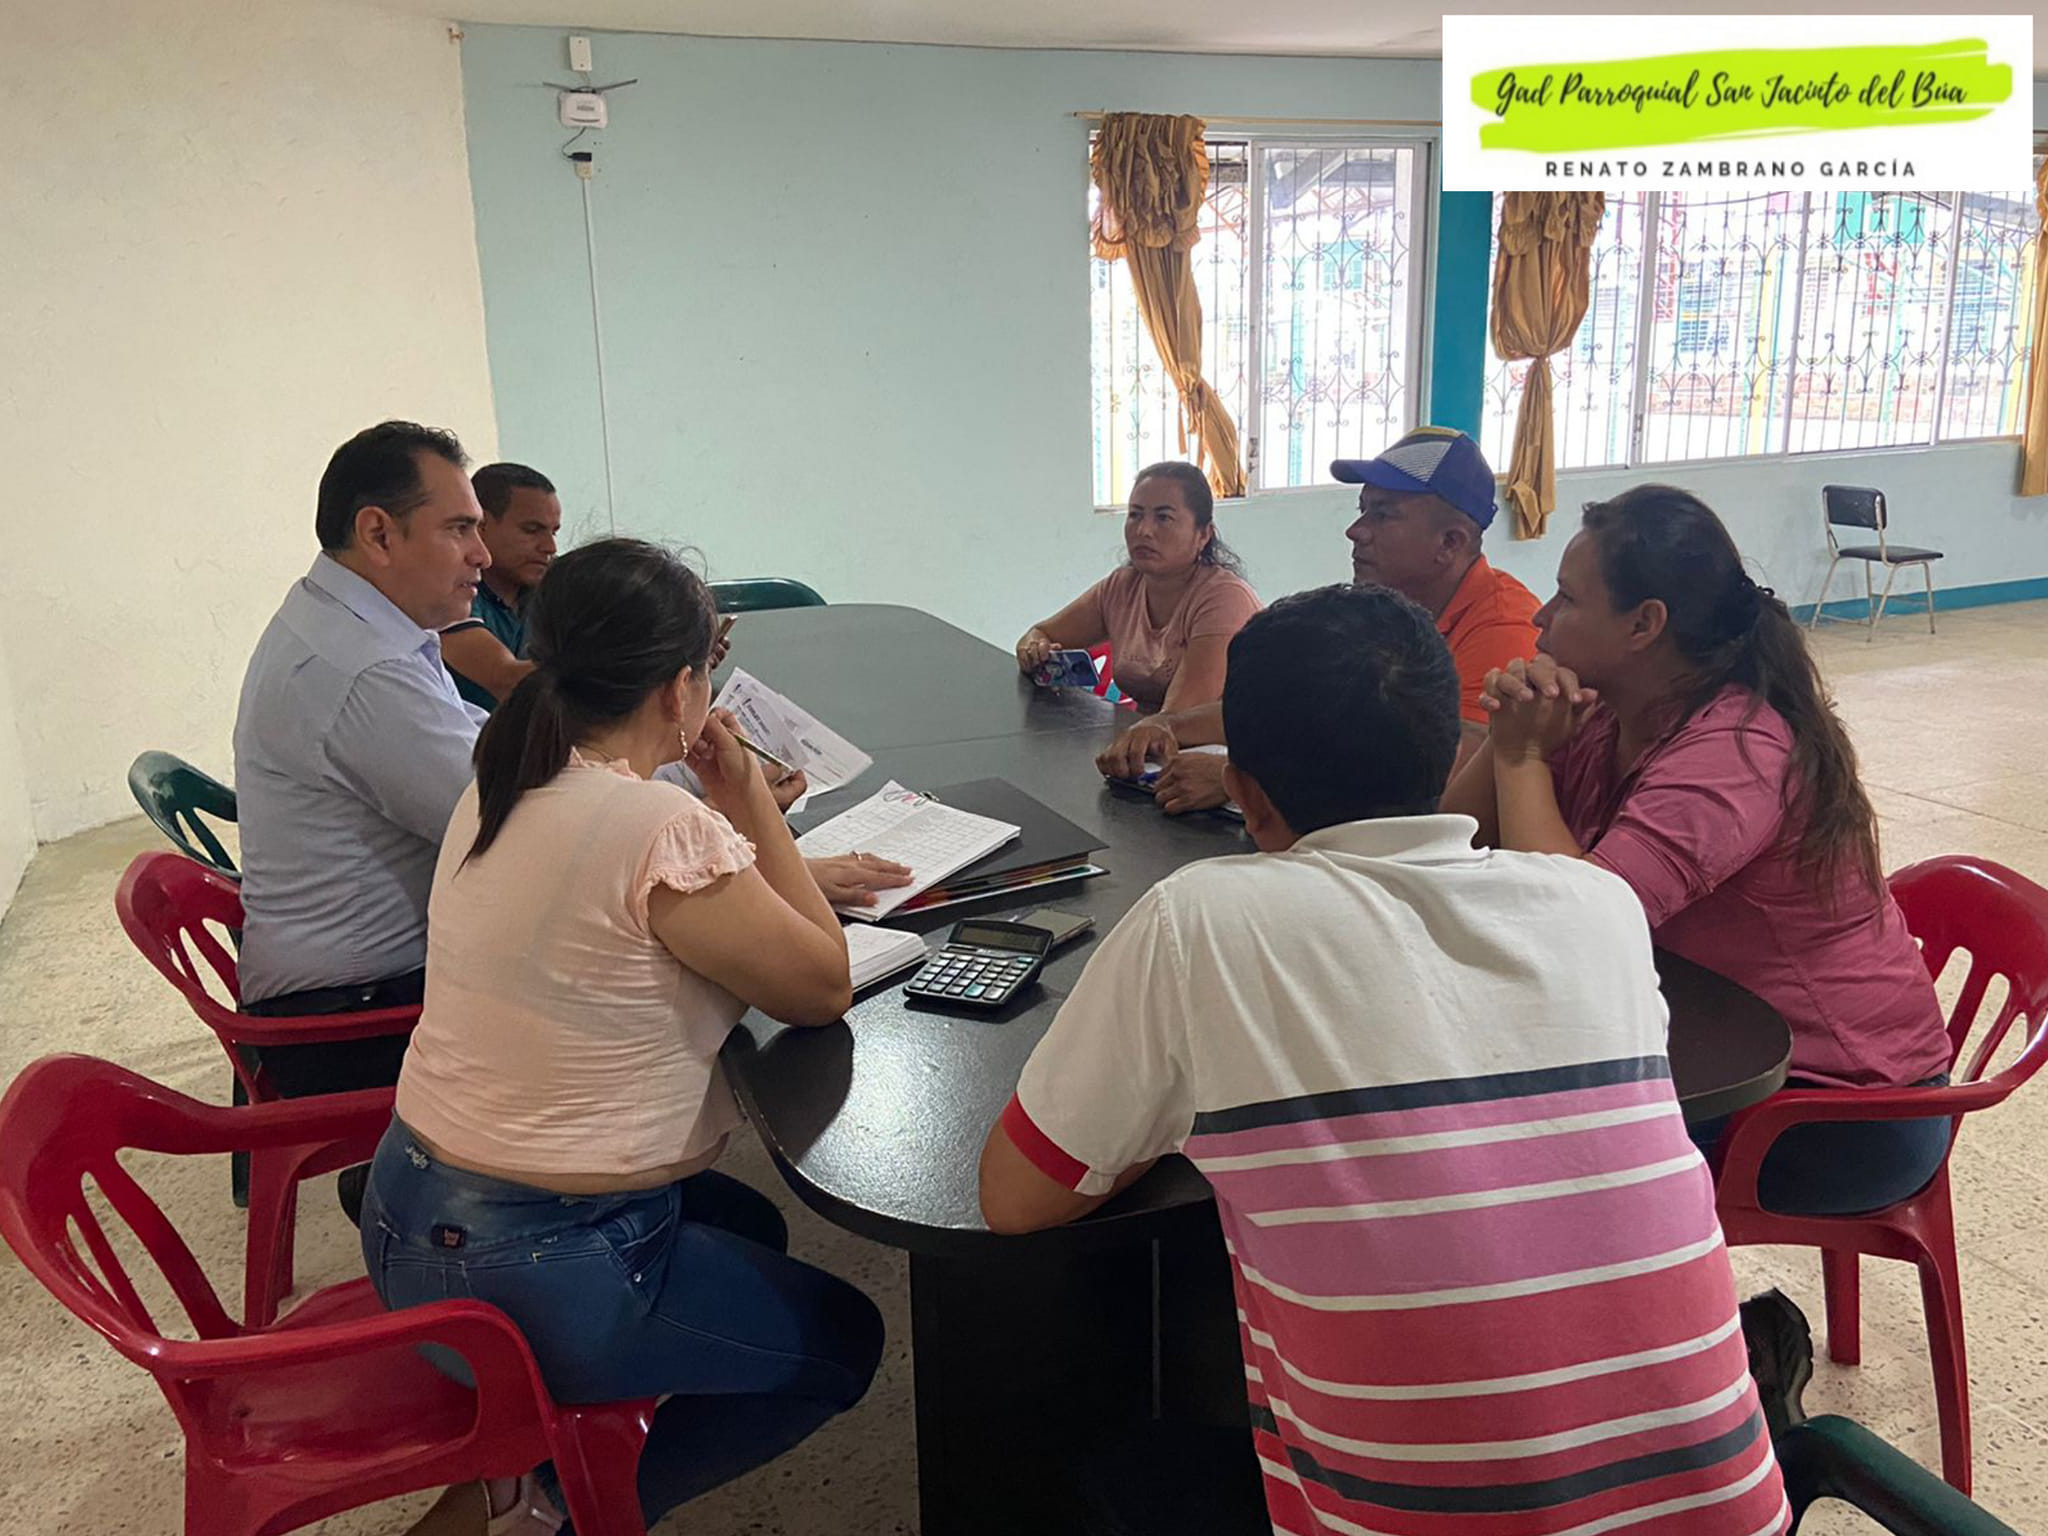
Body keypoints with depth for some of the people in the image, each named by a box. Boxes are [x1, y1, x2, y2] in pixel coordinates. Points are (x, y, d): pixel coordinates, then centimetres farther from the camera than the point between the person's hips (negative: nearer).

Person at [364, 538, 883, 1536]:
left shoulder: (497, 793, 1)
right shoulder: (665, 831, -26)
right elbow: (823, 989, -11)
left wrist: (746, 836, 9)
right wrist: (751, 809, -8)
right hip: (525, 1275, -8)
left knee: (750, 1225, 29)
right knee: (843, 1341, 14)